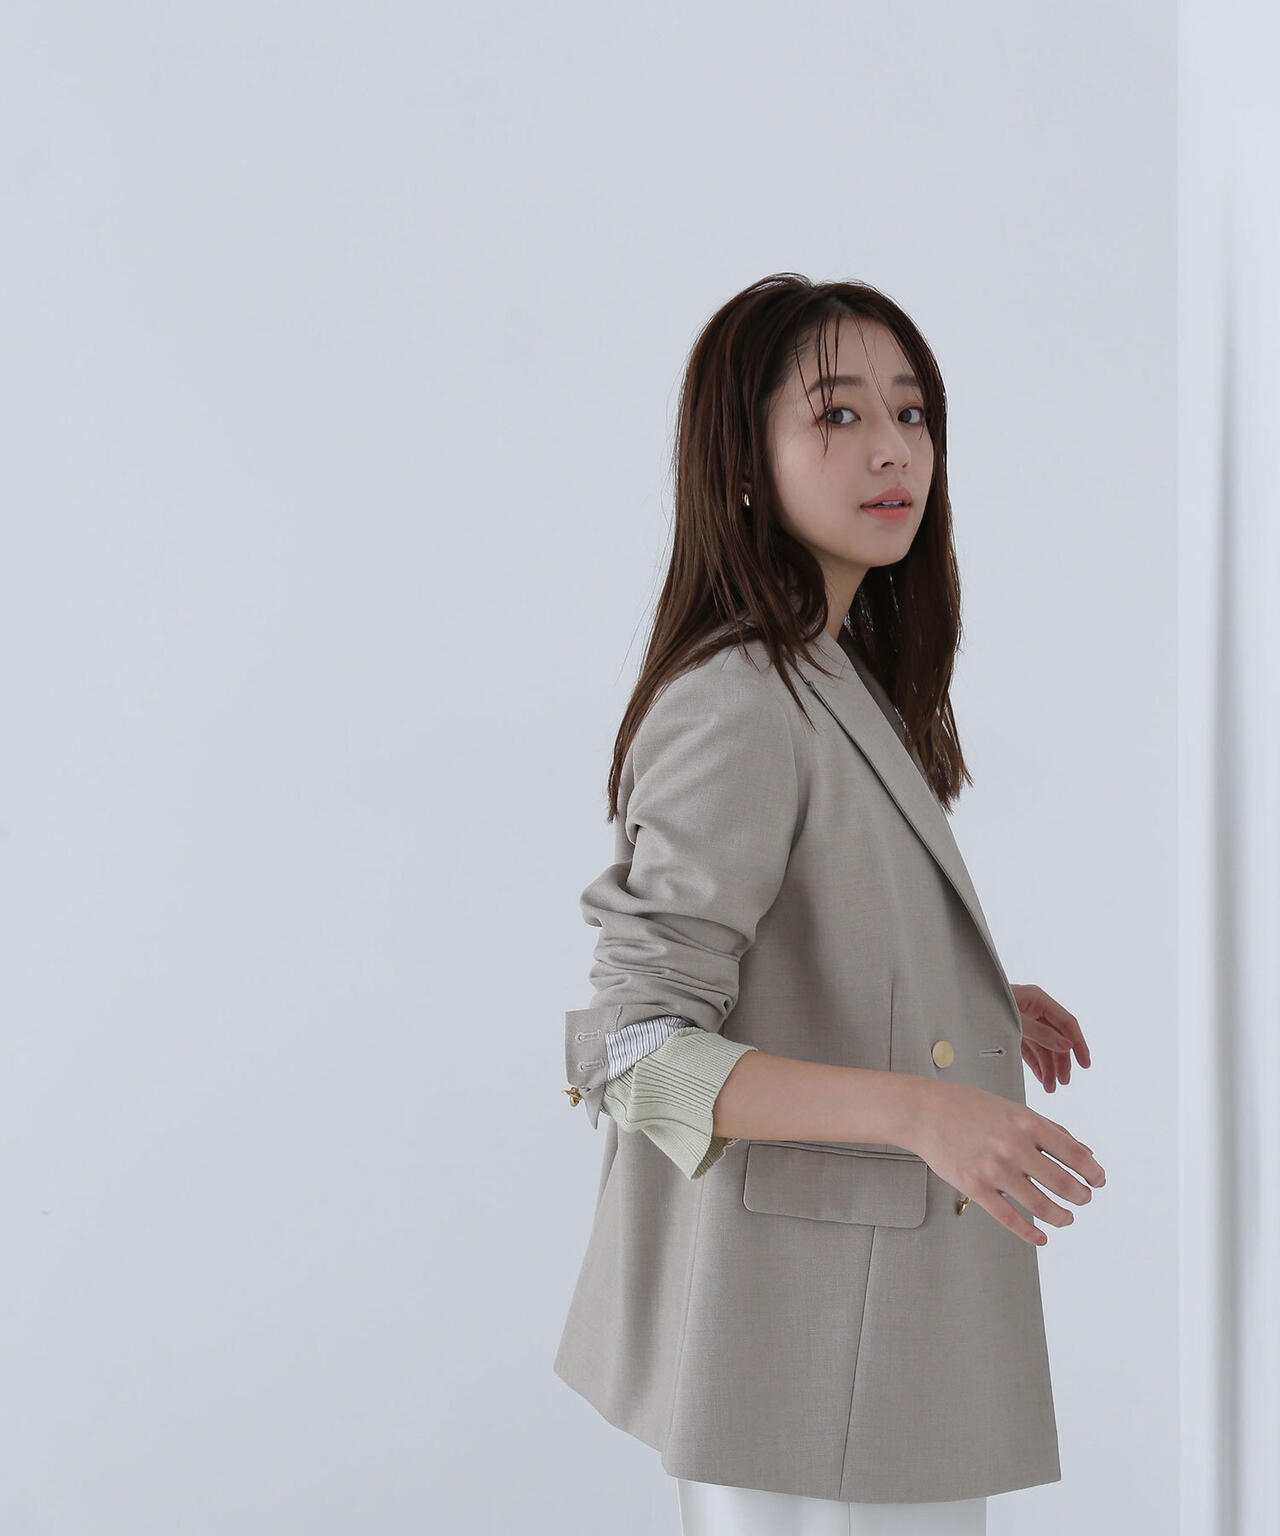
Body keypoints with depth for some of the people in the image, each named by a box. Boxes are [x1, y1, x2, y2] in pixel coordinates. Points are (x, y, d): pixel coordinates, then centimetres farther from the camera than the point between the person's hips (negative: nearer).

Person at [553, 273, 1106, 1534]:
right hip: (798, 1333, -9)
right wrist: (919, 1108, -32)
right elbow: (637, 1050, -24)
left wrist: (980, 1011, 19)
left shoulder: (847, 681, 11)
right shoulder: (733, 706, -19)